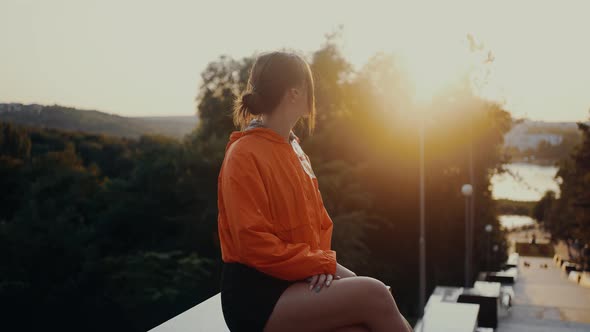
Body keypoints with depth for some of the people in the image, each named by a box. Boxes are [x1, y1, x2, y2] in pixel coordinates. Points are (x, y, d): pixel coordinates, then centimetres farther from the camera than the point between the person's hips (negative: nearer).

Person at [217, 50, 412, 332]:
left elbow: (319, 221, 16)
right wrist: (322, 263, -14)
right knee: (373, 295, -23)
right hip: (255, 293, -7)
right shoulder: (244, 155, -12)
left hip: (301, 280, 8)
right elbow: (254, 244, -18)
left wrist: (324, 261, -3)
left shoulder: (295, 150, 14)